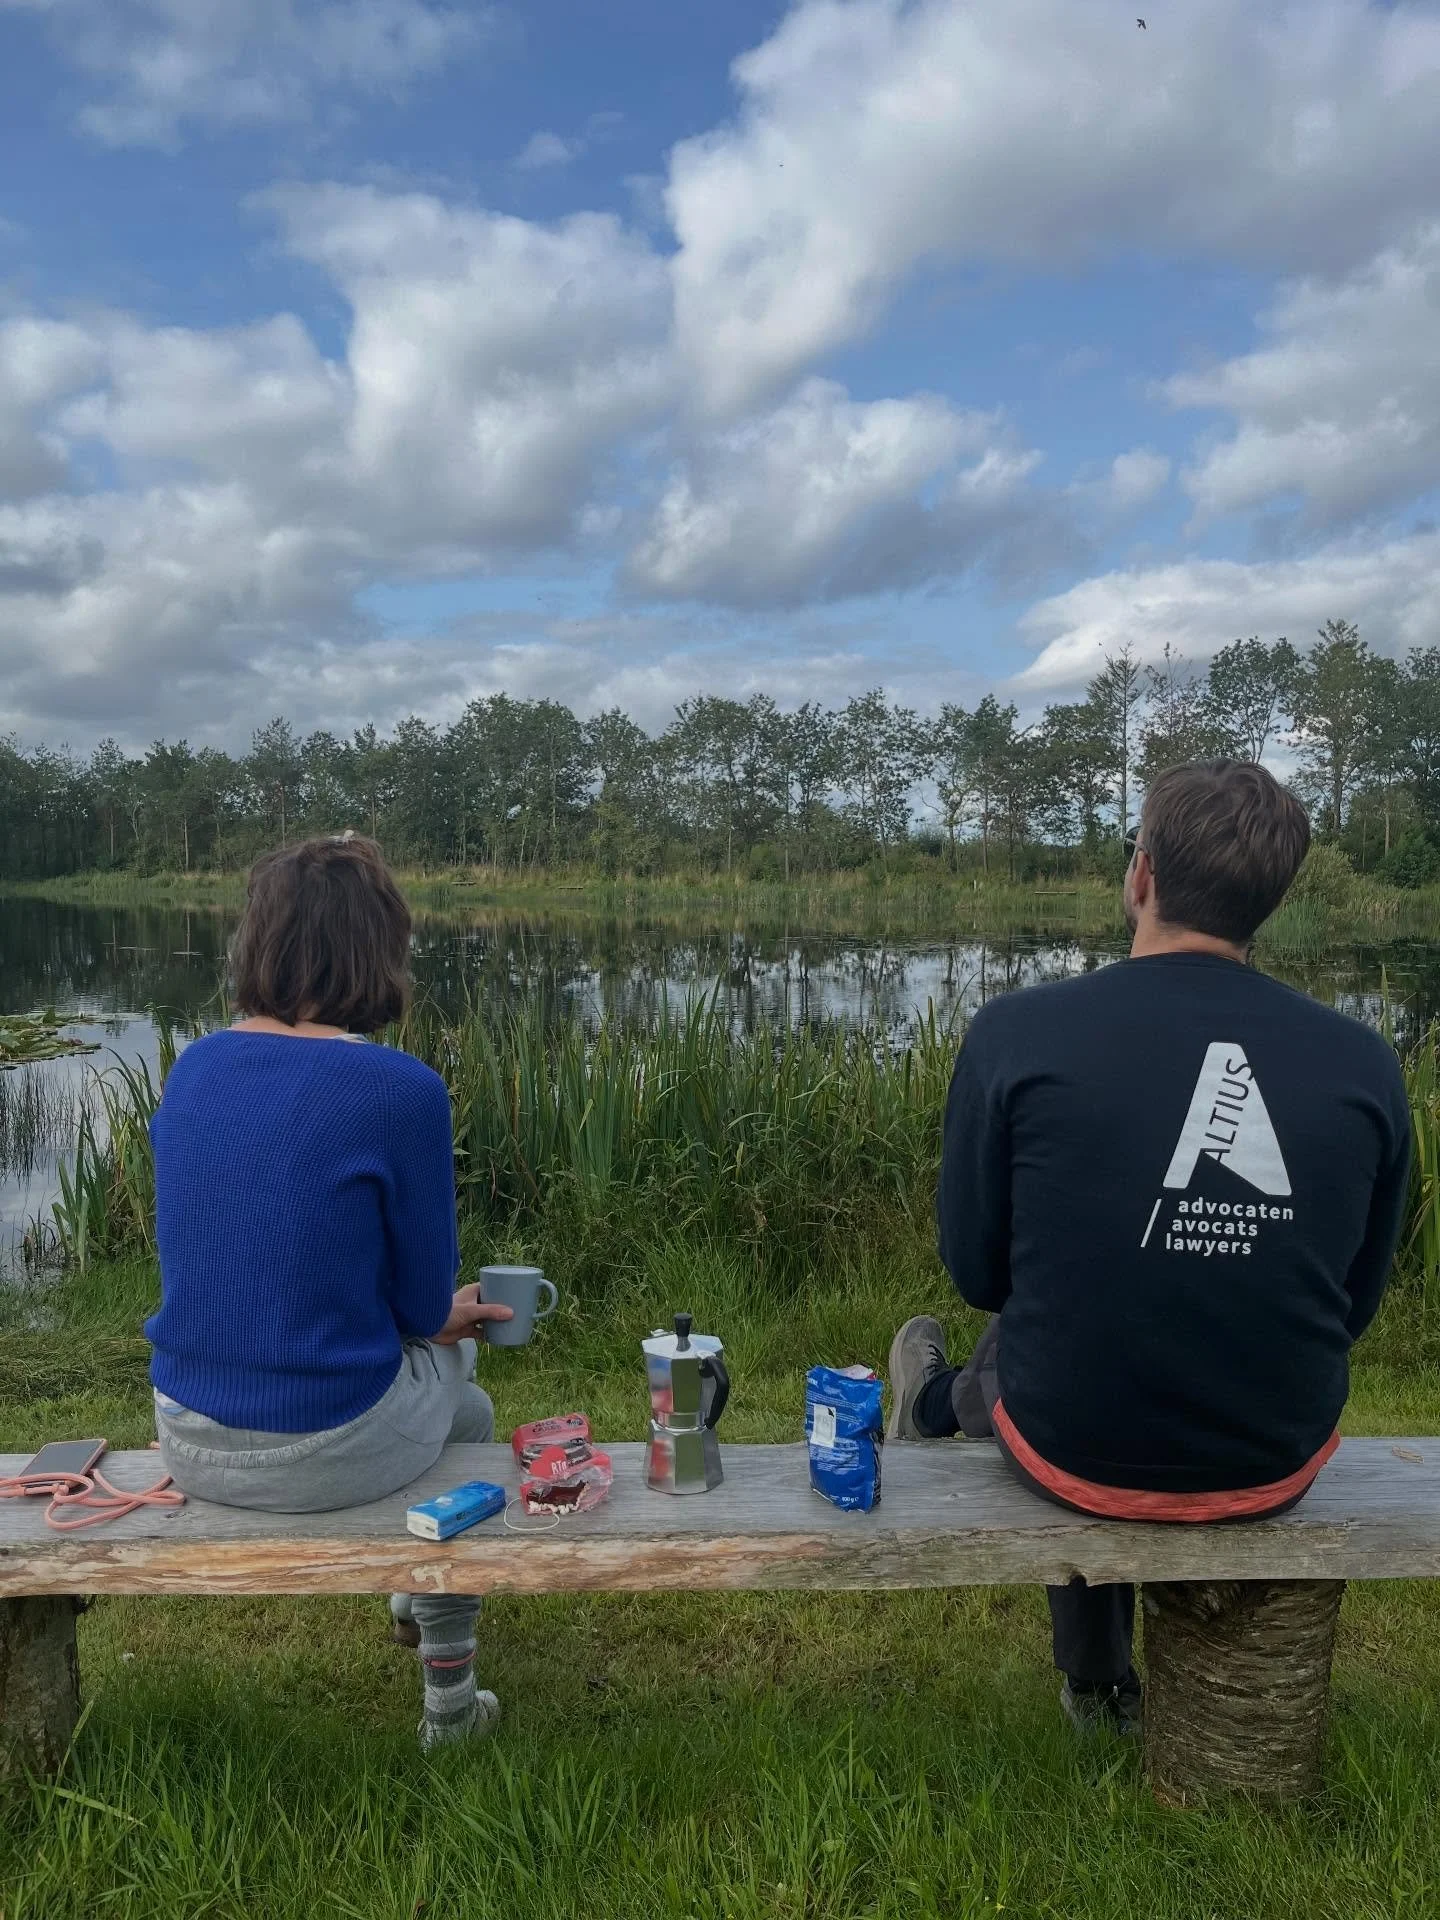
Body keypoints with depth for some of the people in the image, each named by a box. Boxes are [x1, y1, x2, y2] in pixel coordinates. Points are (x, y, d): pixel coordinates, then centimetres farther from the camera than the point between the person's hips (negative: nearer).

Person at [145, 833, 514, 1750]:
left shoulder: (194, 1067, -2)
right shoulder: (400, 1088, -21)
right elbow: (425, 1298, -11)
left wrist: (436, 1311, 16)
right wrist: (436, 1313, 13)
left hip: (187, 1443, 6)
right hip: (325, 1452, -5)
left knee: (436, 1341, 32)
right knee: (468, 1411, 28)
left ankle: (414, 1595, 57)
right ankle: (451, 1700, 42)